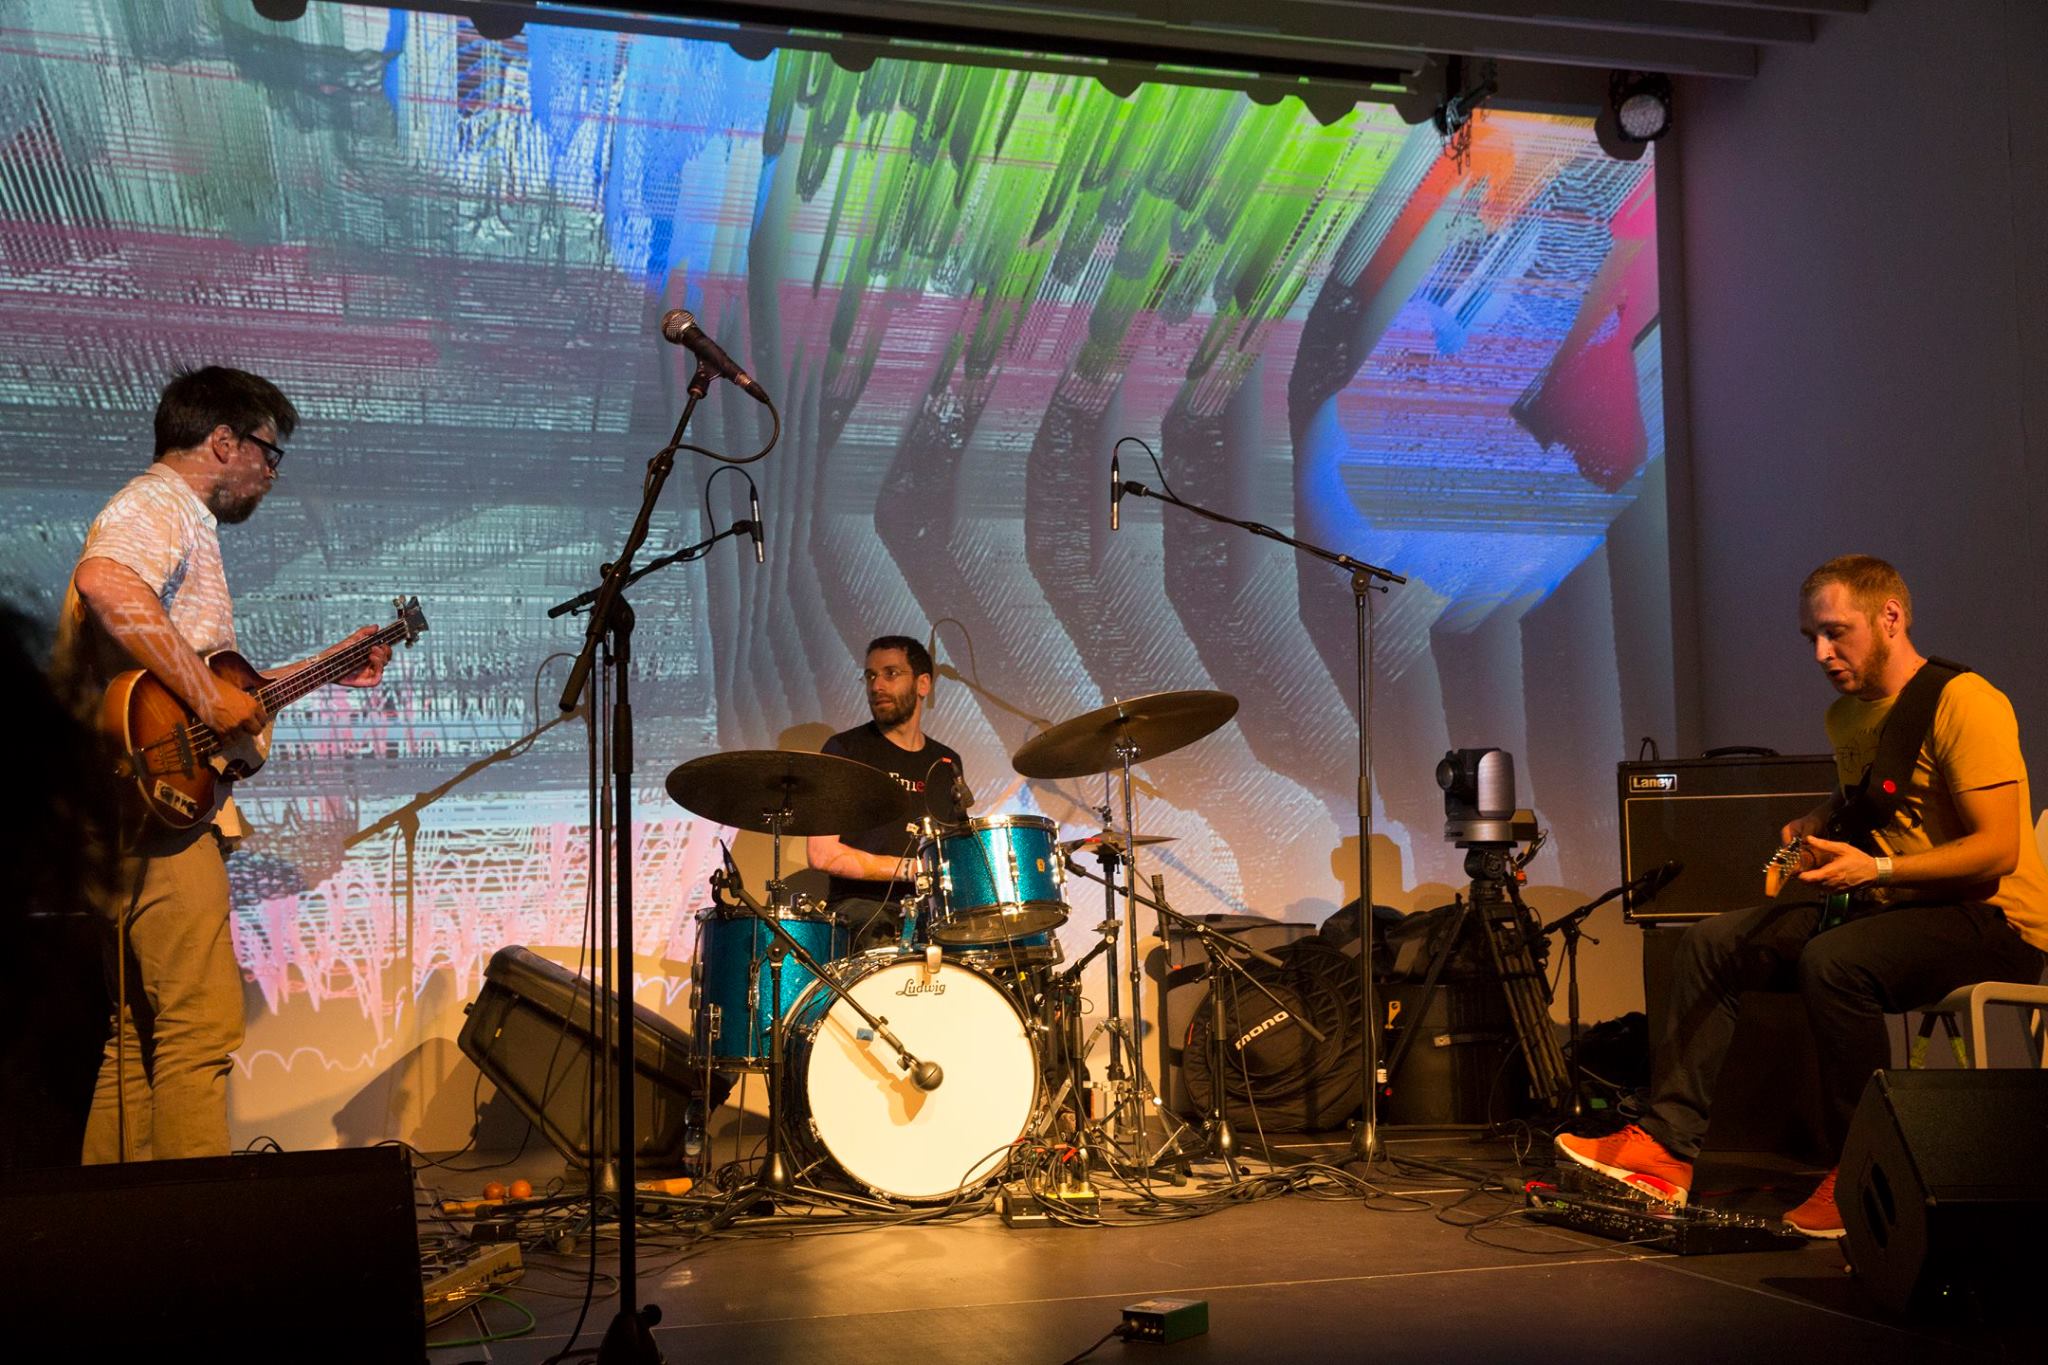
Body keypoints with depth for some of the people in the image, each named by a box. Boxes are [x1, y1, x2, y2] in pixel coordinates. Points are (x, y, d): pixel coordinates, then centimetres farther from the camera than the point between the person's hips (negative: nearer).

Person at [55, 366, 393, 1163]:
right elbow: (103, 582, -30)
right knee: (199, 1027, -13)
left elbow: (214, 687, 27)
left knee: (141, 1035, 13)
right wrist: (206, 696, -28)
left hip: (138, 819, 11)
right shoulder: (159, 506, -6)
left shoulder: (182, 521, 26)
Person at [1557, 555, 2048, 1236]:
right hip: (1889, 907, 9)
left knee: (1833, 961, -36)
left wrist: (1876, 868, -28)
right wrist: (1818, 823, 11)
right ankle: (1668, 1143, -5)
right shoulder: (1847, 716, 12)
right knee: (1712, 942, -3)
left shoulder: (1963, 702, -15)